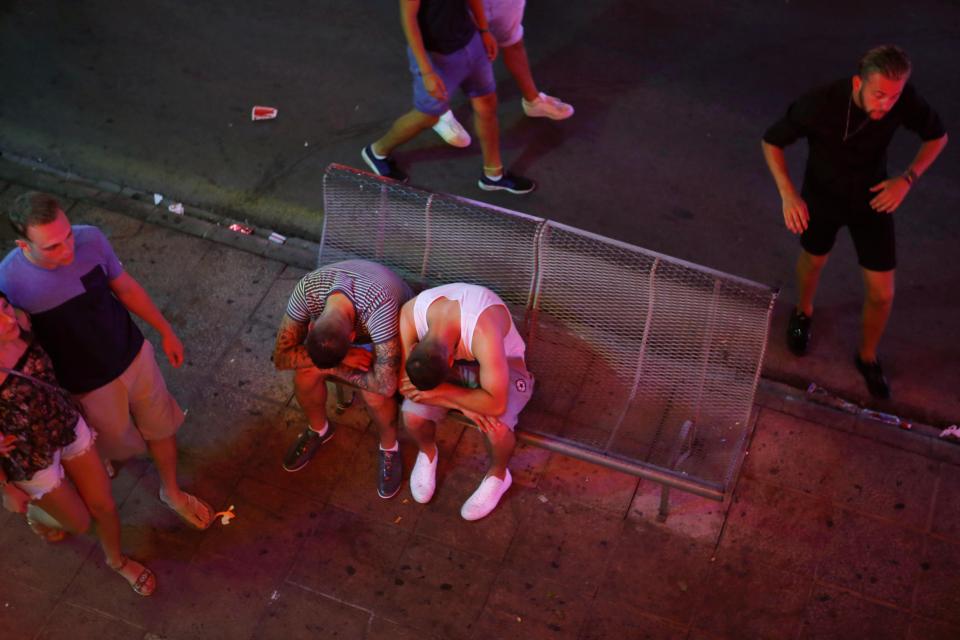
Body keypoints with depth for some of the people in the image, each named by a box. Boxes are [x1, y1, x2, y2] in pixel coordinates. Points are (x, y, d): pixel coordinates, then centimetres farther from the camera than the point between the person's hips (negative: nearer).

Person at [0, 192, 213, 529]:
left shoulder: (90, 239, -22)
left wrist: (166, 331, 7)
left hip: (135, 355, 3)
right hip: (89, 385, -3)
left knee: (161, 429, 21)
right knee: (117, 445, 24)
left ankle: (172, 492, 49)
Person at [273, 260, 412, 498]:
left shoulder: (380, 306, -48)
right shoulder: (308, 288, -36)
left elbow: (386, 385, -46)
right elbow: (281, 356, -26)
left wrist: (334, 368, -32)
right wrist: (342, 356, -35)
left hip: (391, 329, -3)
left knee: (374, 392, -30)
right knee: (305, 373, -21)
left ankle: (389, 447, 3)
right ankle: (318, 430, 12)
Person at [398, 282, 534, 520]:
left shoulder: (483, 332, -43)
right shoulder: (409, 316, -30)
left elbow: (496, 404, -37)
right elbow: (405, 385, -21)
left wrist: (441, 391, -33)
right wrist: (464, 405, -31)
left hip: (502, 361, -3)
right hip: (455, 356, 3)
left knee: (497, 427, -30)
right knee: (412, 416, -21)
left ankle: (498, 475, 5)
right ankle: (427, 452, 16)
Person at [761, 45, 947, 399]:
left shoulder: (905, 100, -27)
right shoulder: (819, 104, -33)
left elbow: (937, 136, -6)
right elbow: (771, 142, -17)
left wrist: (907, 179, -21)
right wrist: (788, 194, -29)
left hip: (873, 198, 1)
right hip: (822, 197, -1)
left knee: (882, 294, 4)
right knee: (813, 260, 26)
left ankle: (867, 357, 33)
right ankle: (803, 312, 59)